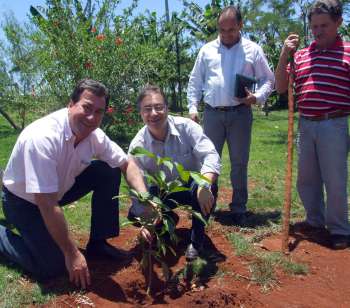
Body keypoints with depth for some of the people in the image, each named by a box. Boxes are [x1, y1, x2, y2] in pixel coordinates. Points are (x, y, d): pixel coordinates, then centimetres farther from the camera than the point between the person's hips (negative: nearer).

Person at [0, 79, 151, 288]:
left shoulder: (94, 135, -15)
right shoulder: (43, 137, -35)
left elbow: (127, 163, -2)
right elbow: (47, 205, -33)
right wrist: (72, 253, -26)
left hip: (59, 188, 7)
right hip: (23, 201, -6)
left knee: (109, 172, -8)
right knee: (52, 267, -15)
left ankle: (98, 243, 4)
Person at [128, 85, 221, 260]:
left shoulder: (186, 126, -21)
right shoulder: (137, 145, -18)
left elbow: (211, 156, -28)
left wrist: (204, 185, -48)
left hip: (192, 184, -1)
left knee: (207, 186, -36)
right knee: (135, 213, -22)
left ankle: (197, 240, -13)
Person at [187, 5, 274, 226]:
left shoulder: (253, 50, 4)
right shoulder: (207, 50, 9)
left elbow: (268, 79, 8)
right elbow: (195, 81, 12)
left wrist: (258, 97, -11)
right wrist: (193, 107, 4)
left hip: (240, 113, -1)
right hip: (212, 113, 2)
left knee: (239, 163, 5)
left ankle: (239, 209, 17)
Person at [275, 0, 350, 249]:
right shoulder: (301, 55, 10)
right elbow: (281, 87, 8)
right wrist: (285, 54, -2)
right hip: (305, 125, 5)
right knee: (306, 178, 14)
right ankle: (315, 220, 33)